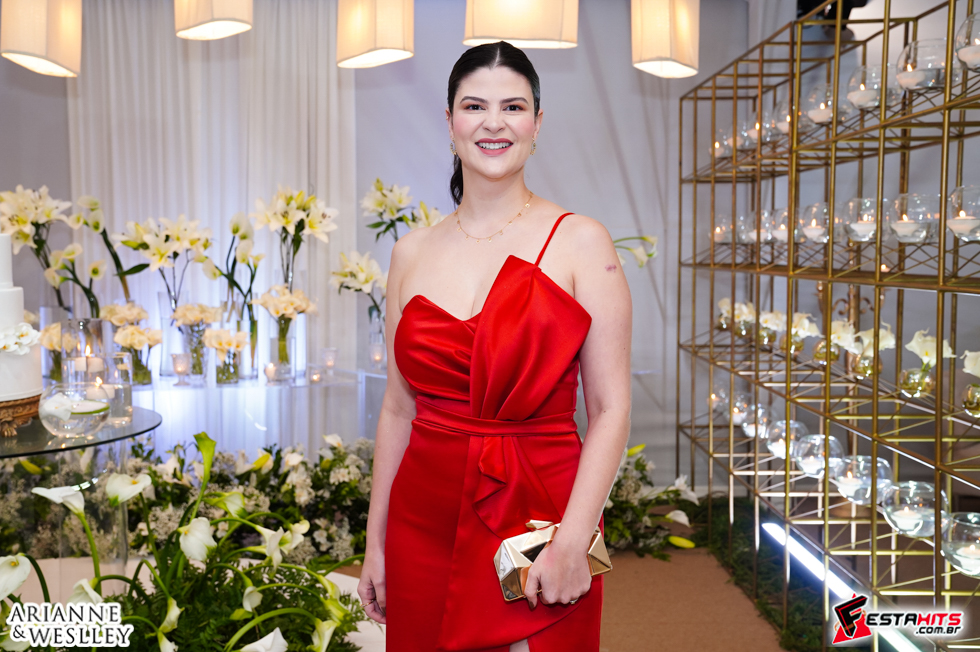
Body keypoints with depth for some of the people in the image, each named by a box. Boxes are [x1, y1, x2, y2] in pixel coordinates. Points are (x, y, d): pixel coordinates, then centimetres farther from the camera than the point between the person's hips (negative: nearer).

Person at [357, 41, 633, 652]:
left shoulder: (580, 242, -5)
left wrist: (572, 541, -17)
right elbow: (398, 408, 9)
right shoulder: (412, 252, 5)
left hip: (538, 515, -3)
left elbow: (610, 408, -8)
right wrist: (376, 541, 10)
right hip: (425, 523, 3)